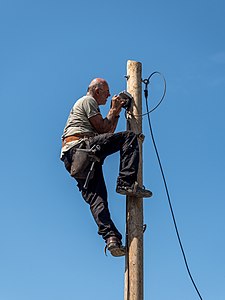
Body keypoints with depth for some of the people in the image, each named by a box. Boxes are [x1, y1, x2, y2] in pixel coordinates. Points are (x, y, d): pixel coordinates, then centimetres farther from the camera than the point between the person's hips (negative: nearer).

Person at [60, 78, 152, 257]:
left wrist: (116, 112, 30)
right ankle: (126, 182, -26)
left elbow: (109, 132, 35)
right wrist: (114, 111, 12)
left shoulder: (89, 104, 38)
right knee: (129, 137, -15)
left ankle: (111, 238, -18)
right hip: (80, 146, -10)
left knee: (96, 198, -5)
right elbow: (103, 129, -1)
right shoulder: (88, 101, 8)